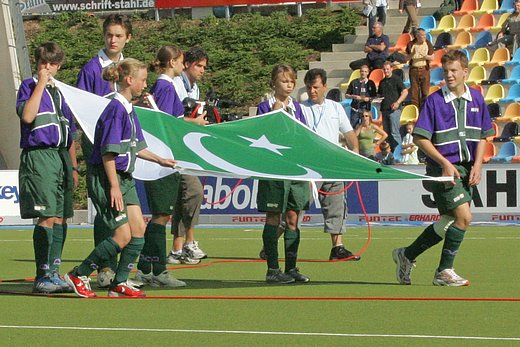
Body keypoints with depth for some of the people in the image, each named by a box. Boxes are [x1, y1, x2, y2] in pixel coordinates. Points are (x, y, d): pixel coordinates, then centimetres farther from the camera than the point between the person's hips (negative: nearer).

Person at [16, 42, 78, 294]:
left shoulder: (61, 92, 18)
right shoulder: (29, 86, 0)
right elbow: (27, 115, -19)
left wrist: (73, 167, 19)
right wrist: (41, 84, -15)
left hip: (62, 157, 7)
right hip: (38, 157, -7)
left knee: (61, 219, 6)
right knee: (47, 218, -12)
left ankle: (53, 274, 12)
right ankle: (42, 278, -10)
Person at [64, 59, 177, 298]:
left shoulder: (129, 110, 12)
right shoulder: (116, 110, -18)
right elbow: (108, 152, -21)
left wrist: (160, 160, 23)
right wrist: (114, 186, -22)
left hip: (124, 177, 10)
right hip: (106, 178, -10)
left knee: (139, 229, 4)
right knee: (123, 235, -10)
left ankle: (120, 283, 11)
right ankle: (78, 276, 1)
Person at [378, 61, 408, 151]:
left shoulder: (396, 79, 0)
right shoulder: (382, 82, 19)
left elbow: (405, 92, -7)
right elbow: (379, 94, 29)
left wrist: (398, 102, -18)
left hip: (394, 109, -7)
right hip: (384, 109, 7)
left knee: (394, 132, -12)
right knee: (387, 133, 8)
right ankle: (390, 151, 13)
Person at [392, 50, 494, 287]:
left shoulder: (477, 99, 8)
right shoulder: (434, 101, -7)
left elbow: (482, 136, 15)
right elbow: (420, 138, -9)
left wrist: (477, 166, 1)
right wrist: (445, 163, -15)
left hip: (466, 168, 6)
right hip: (442, 168, -6)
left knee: (449, 221, 8)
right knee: (463, 216, -15)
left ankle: (406, 255, 24)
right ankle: (444, 272, -3)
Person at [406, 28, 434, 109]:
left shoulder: (428, 44, 2)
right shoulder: (411, 44, 1)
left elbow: (432, 58, 3)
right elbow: (407, 58, 3)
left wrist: (425, 56, -16)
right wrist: (412, 54, -17)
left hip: (424, 69, 0)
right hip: (414, 69, 0)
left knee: (425, 91, -3)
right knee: (414, 91, 2)